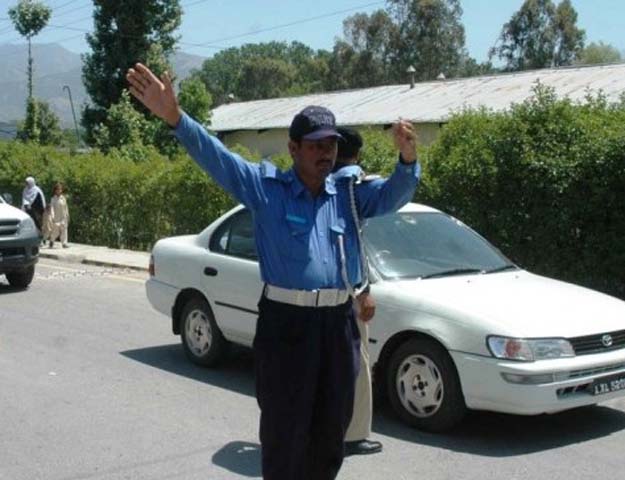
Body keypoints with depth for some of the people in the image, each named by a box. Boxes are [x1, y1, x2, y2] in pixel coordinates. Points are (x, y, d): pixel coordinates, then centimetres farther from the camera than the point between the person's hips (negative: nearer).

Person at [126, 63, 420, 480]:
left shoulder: (349, 193, 8)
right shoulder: (267, 186, -3)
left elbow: (395, 193, -6)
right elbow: (216, 157, -14)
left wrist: (407, 159, -28)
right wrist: (175, 118, -30)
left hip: (339, 322, 4)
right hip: (287, 322, -4)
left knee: (331, 429, 17)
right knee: (284, 430, 4)